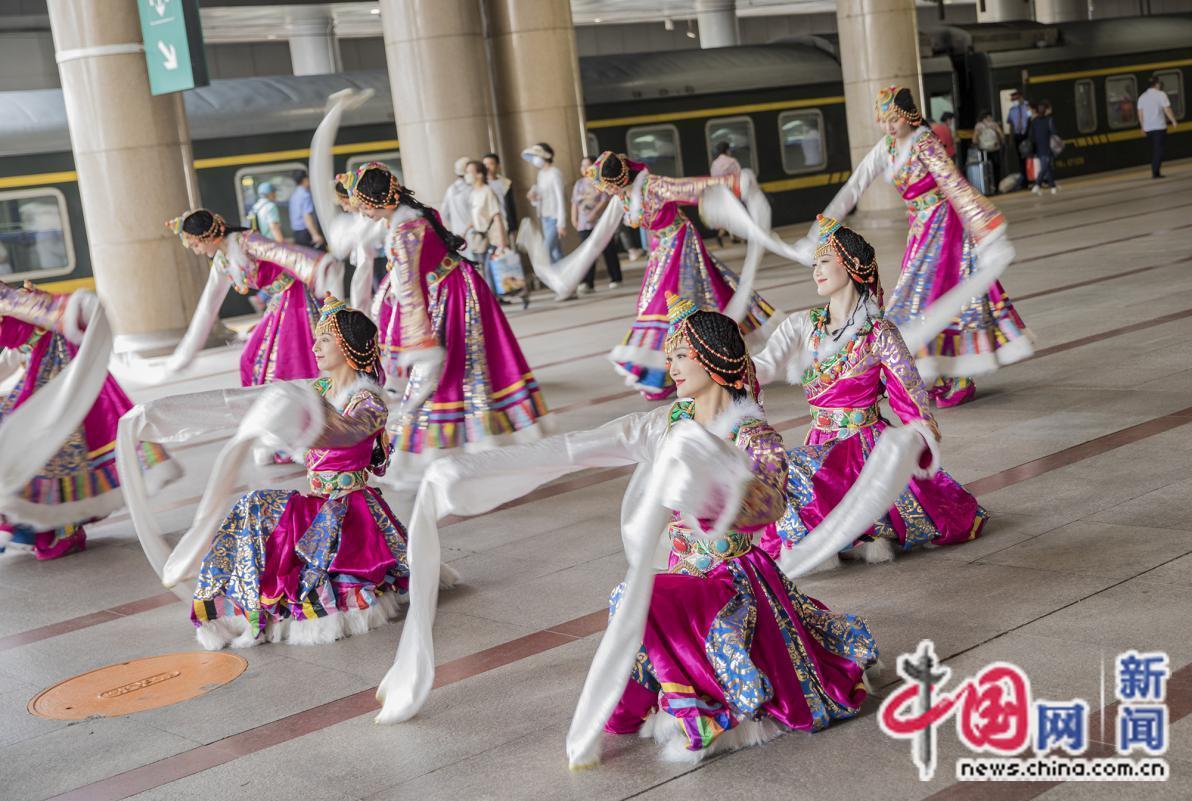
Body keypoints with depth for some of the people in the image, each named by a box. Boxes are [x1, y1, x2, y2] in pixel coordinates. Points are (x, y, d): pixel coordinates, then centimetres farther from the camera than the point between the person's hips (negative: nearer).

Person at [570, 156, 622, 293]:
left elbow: (605, 200, -12)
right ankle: (588, 283, -18)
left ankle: (615, 279, 17)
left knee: (609, 251, 4)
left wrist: (594, 212, -23)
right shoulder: (579, 184, 17)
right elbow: (574, 203, 16)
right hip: (584, 225, 4)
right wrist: (574, 218, 6)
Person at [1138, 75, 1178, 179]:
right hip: (1159, 127, -5)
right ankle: (1156, 172, -9)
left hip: (1148, 128, 5)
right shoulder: (1161, 94, -5)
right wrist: (1173, 121, -4)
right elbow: (1167, 110, -12)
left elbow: (1140, 114, 11)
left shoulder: (1142, 97, 11)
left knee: (1153, 150, 15)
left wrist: (1143, 127, 17)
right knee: (1159, 150, -3)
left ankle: (1154, 171, 15)